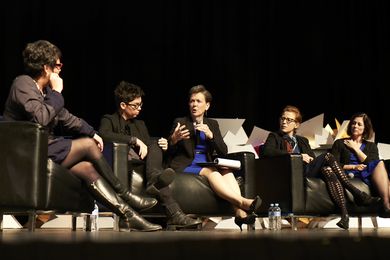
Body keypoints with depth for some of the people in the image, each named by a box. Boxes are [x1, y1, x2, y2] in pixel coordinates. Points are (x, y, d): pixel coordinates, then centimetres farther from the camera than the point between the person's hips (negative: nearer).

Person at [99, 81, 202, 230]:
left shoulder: (140, 124, 29)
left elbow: (150, 146, 23)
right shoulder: (109, 120, 8)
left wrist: (160, 146, -1)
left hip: (144, 164, 4)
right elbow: (104, 135, -15)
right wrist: (135, 140, -20)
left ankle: (154, 179, -59)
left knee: (155, 147, -24)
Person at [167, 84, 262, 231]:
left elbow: (223, 152, 7)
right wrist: (174, 139, -19)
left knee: (227, 172, -29)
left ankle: (240, 213, -46)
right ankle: (243, 202, -50)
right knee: (211, 172, -34)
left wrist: (210, 135, -10)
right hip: (185, 167, -4)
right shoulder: (180, 122, 8)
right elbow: (170, 153, 3)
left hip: (207, 165, 4)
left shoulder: (212, 124, 17)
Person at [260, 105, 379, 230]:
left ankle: (344, 213, -38)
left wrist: (310, 159, -6)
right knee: (327, 156, -24)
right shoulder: (274, 137, 16)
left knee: (327, 169, -31)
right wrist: (298, 155, -11)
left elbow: (313, 159, 21)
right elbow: (267, 151, -7)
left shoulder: (303, 140, 31)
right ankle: (356, 193, -25)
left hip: (308, 170, 4)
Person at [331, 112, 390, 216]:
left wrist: (355, 148, 5)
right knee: (380, 164, -29)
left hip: (369, 175, 3)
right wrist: (354, 167, -10)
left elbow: (372, 165, 3)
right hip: (349, 175, -3)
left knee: (380, 164, -32)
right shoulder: (340, 143, 17)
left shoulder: (371, 146, 24)